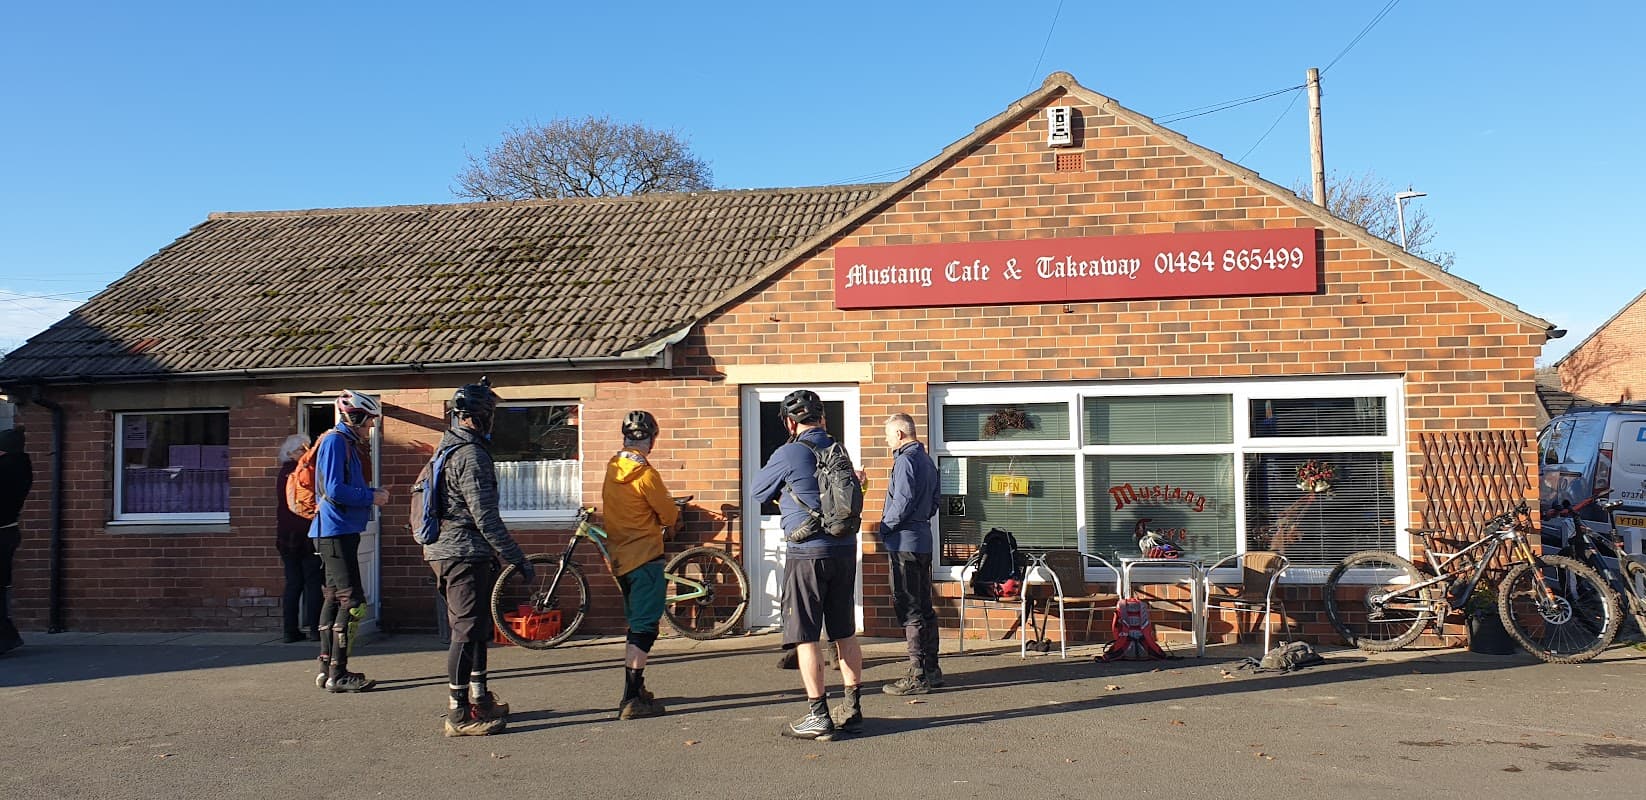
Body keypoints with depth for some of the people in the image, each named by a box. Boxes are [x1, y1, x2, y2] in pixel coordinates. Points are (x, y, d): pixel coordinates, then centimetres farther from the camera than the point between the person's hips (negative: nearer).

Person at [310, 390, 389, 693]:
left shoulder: (347, 444, 18)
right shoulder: (335, 441, -12)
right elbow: (334, 490, -21)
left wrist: (371, 494, 7)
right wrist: (371, 496, -12)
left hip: (341, 533, 10)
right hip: (336, 532, -10)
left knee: (334, 599, 13)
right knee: (352, 602, -11)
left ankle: (327, 669, 20)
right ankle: (337, 674, -7)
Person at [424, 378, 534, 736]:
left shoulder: (448, 447, 15)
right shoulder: (470, 455, -18)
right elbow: (485, 517, -22)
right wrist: (518, 559, -18)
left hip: (444, 551, 10)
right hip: (465, 555, -10)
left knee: (477, 627, 18)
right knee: (467, 631, -5)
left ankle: (479, 698, 28)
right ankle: (459, 715, 0)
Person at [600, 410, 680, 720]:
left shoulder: (613, 469, 7)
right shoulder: (645, 473, -17)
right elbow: (669, 516, -8)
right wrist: (675, 514, 13)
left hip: (621, 558, 8)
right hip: (644, 557, -8)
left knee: (637, 627, 18)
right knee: (644, 629, -5)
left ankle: (635, 691, 26)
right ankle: (632, 700, -6)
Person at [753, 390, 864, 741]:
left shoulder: (788, 454, -11)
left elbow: (759, 491, 3)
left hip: (807, 553, -7)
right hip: (844, 549, 7)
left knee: (806, 636, 0)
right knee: (845, 633, 13)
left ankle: (818, 716, 1)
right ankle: (852, 709, 21)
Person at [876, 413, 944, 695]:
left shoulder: (905, 460, -13)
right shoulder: (927, 460, 16)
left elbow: (903, 502, -20)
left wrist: (886, 526, -8)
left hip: (905, 543, -10)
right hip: (924, 542, 10)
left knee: (910, 610, -6)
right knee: (924, 607, 14)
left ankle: (918, 676, -3)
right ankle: (931, 671, 20)